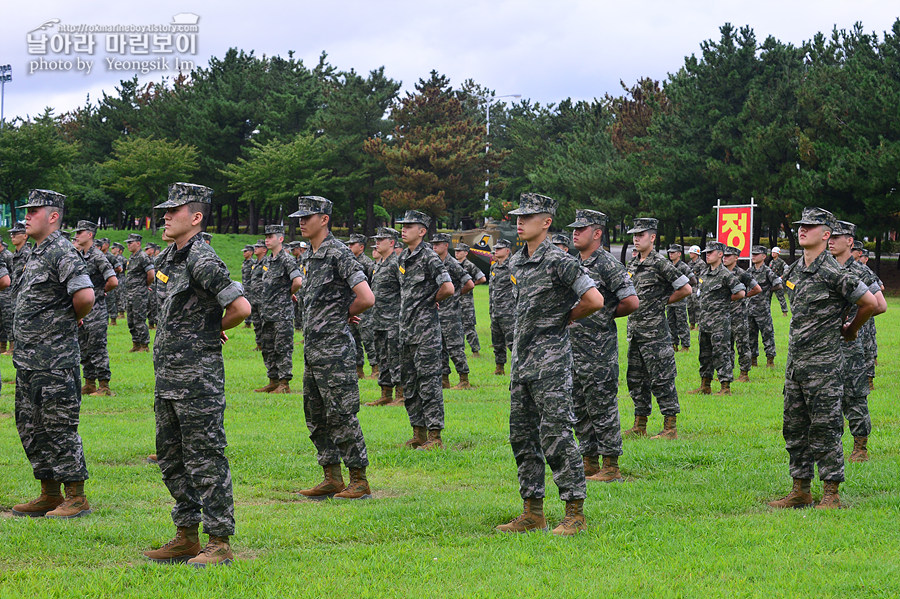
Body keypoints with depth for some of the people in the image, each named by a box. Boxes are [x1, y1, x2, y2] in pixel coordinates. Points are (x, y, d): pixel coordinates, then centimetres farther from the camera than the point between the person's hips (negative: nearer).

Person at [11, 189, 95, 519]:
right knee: (31, 428, 13)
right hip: (28, 359, 10)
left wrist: (71, 319, -8)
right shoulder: (36, 254, 16)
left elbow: (85, 296, -27)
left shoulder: (62, 252, -14)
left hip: (55, 359, -10)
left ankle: (76, 498, 2)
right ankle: (50, 495, 21)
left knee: (60, 428, -5)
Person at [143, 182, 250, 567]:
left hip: (198, 378, -10)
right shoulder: (167, 258, 13)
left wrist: (214, 330, -4)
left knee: (206, 460, -6)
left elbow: (240, 307, -21)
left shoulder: (202, 260, -16)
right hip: (167, 376, 10)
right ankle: (186, 538, 23)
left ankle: (219, 543, 0)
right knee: (171, 458, 14)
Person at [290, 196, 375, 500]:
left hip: (334, 349, -10)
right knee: (316, 417, 12)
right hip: (312, 349, 10)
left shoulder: (338, 253, -14)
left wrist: (344, 315, -4)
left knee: (342, 416, -6)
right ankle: (333, 479, 19)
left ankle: (359, 482, -1)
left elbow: (366, 298, -21)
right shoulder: (312, 256, 15)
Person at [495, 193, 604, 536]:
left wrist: (565, 318, -3)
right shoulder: (516, 263, 13)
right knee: (522, 436, 10)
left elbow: (594, 301, -18)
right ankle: (532, 513, 16)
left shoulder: (558, 261, -13)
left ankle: (576, 515, -5)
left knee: (556, 436, -9)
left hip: (551, 359, -9)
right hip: (522, 357, 9)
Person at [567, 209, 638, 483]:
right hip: (573, 349, 8)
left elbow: (631, 302, -16)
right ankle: (589, 464, 19)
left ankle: (611, 468, 0)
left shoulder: (609, 265, -11)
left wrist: (607, 316, -3)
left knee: (602, 408, -5)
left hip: (599, 351, -8)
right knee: (580, 409, 12)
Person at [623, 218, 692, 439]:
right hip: (634, 330, 8)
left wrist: (663, 301, -3)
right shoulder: (631, 265, 13)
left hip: (655, 332, -8)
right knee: (635, 379, 12)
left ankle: (671, 428, -3)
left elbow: (685, 289, -9)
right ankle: (639, 426, 20)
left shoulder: (660, 264, -10)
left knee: (661, 379, -6)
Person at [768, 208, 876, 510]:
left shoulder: (833, 273, -13)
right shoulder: (792, 271, 12)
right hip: (795, 361, 8)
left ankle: (832, 494, 0)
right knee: (794, 427, 10)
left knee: (825, 428, -5)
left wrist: (850, 329, 5)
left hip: (823, 363, -8)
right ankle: (800, 491, 17)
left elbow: (870, 303, -9)